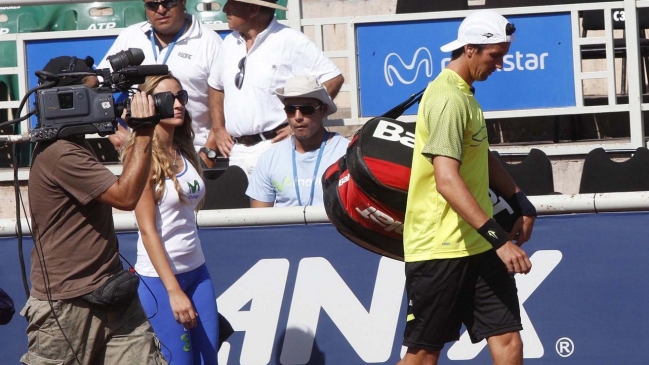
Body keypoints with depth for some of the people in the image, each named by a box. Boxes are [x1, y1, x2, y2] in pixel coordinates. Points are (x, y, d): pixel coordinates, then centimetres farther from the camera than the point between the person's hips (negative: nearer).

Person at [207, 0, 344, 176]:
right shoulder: (230, 43, 14)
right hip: (237, 151, 7)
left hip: (274, 148, -7)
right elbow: (216, 86, 29)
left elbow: (333, 79, -11)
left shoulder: (290, 41, -8)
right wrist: (218, 128, 16)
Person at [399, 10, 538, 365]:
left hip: (477, 248, 9)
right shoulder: (449, 99, -17)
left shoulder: (464, 95, 15)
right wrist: (498, 238, -30)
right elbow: (447, 180, -27)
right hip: (441, 251, -9)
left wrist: (521, 203, 18)